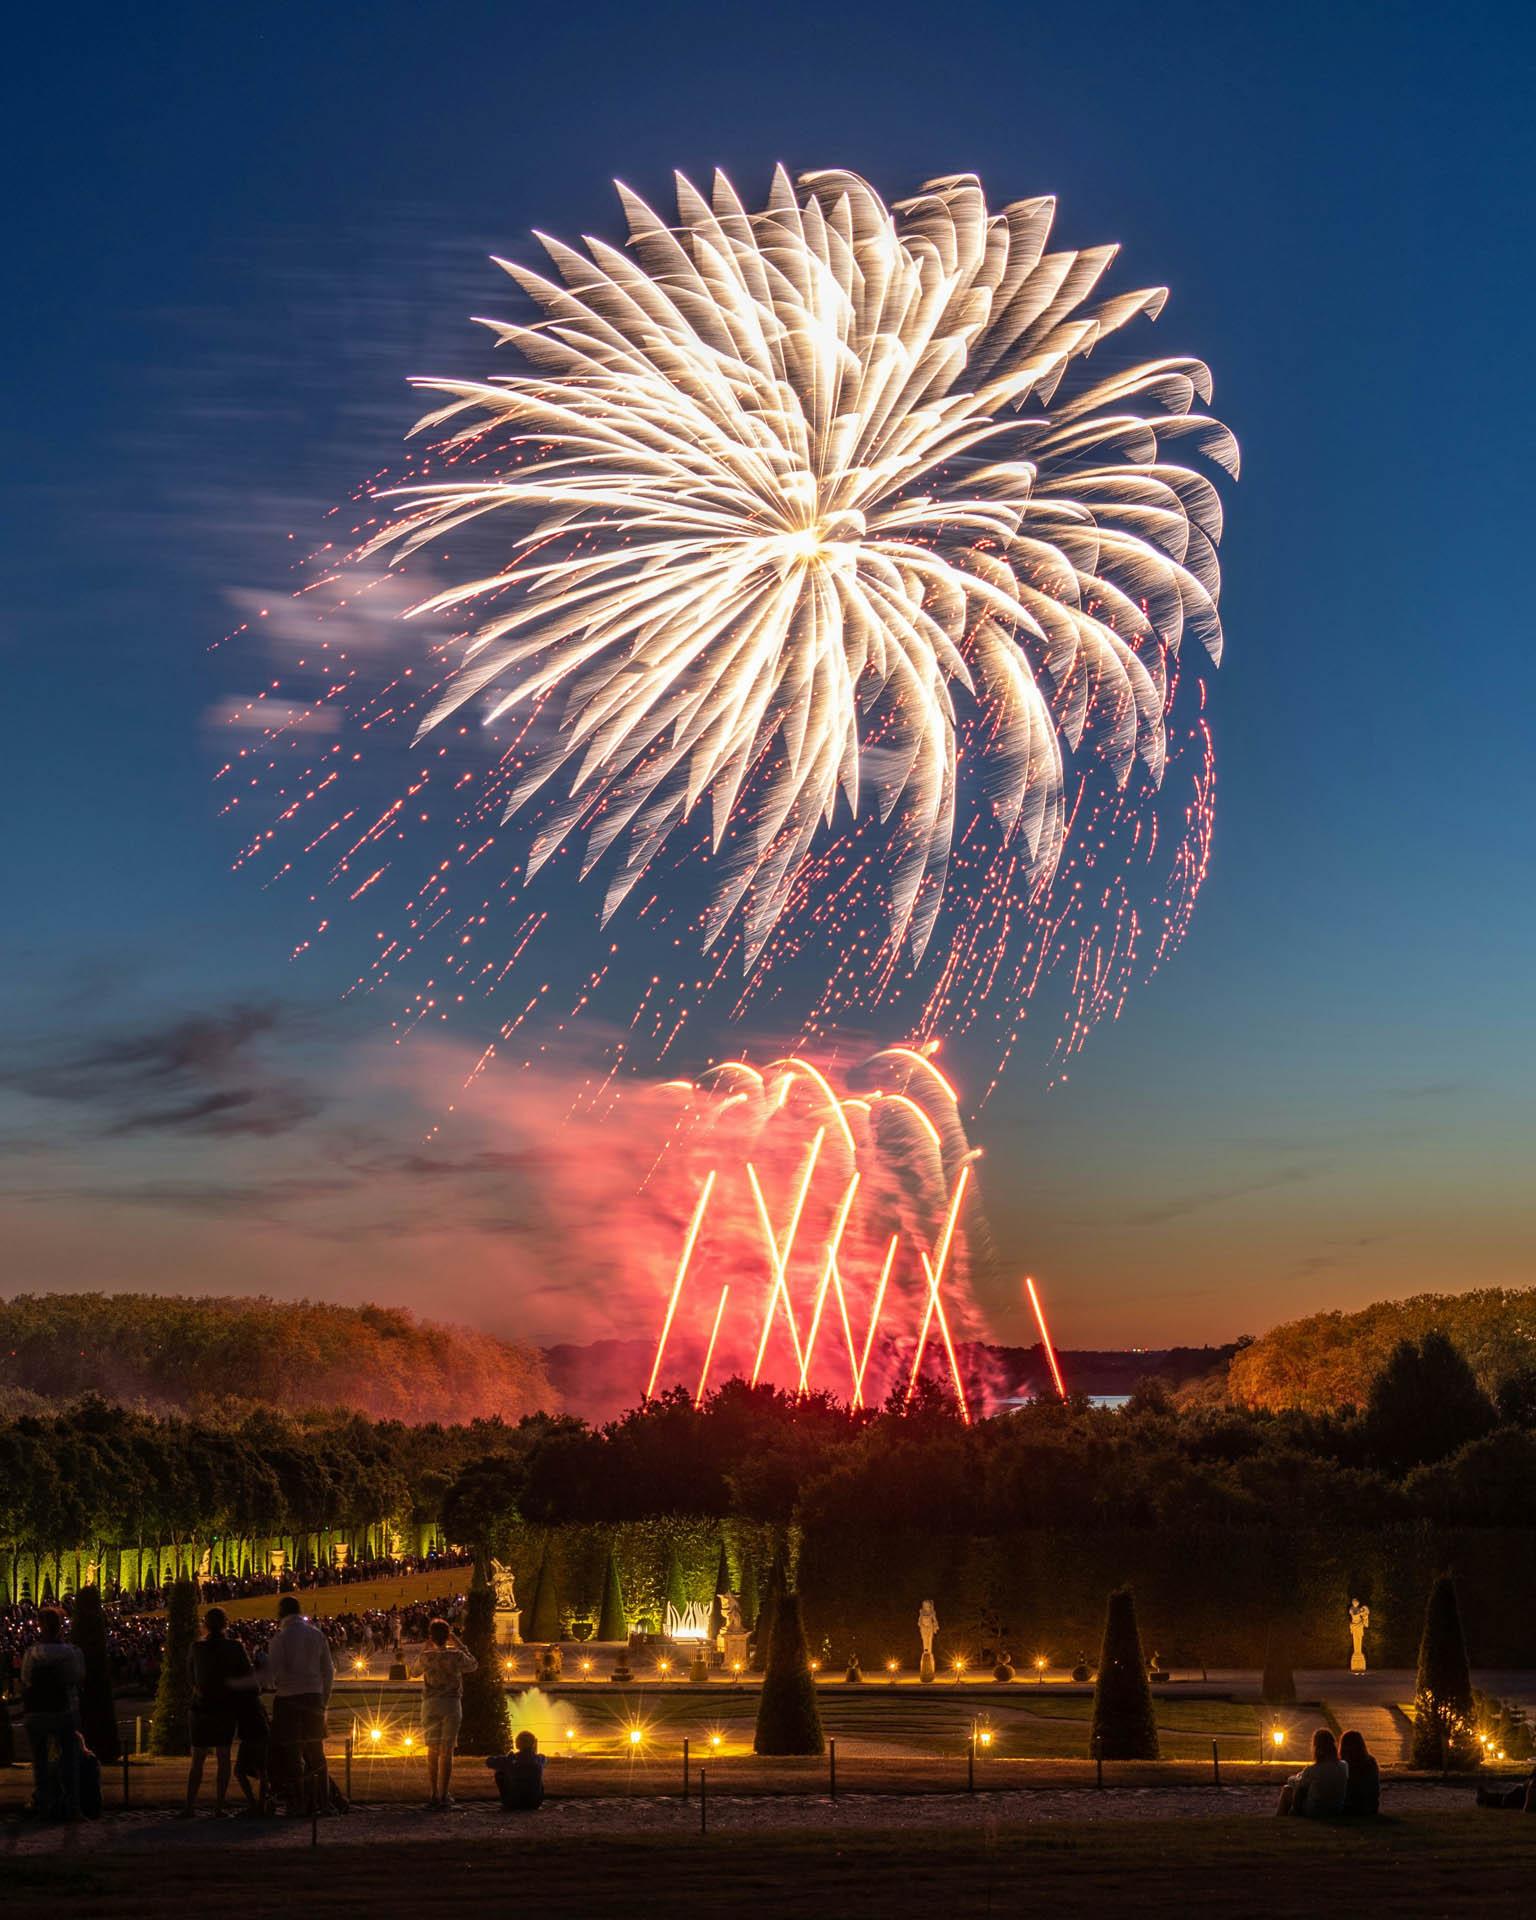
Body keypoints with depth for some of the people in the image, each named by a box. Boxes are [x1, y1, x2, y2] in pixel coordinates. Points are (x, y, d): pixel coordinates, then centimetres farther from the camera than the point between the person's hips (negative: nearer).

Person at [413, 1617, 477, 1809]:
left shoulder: (426, 1656, -7)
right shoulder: (456, 1656, -9)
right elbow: (473, 1664, 11)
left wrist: (429, 1643, 12)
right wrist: (459, 1643, 10)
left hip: (431, 1705, 1)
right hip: (452, 1705, -1)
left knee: (432, 1751, 9)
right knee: (447, 1751, 4)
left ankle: (432, 1795, 8)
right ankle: (443, 1795, 5)